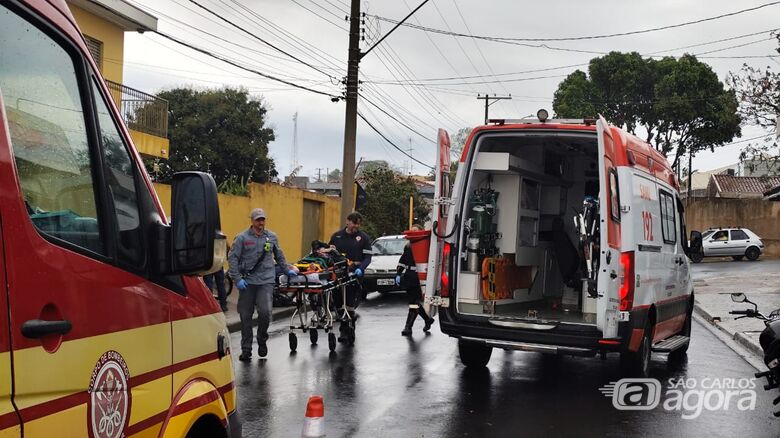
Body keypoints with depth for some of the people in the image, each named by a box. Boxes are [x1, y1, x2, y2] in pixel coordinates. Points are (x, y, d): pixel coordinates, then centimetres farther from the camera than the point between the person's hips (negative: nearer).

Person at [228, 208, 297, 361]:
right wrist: (237, 278, -9)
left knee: (265, 311, -15)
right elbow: (232, 258, -2)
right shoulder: (242, 238, 1)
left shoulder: (271, 237, 12)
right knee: (245, 316, 3)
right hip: (247, 282, -1)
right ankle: (246, 349, 15)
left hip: (266, 281, 1)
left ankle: (262, 340, 13)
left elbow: (279, 256, 25)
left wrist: (287, 269, 25)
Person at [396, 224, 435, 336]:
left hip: (419, 278, -7)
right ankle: (428, 319, 34)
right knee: (414, 302, 14)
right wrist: (398, 274, 12)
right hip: (409, 278, 7)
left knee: (414, 303, -7)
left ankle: (408, 327, -5)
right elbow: (402, 261, 20)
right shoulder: (408, 246, 14)